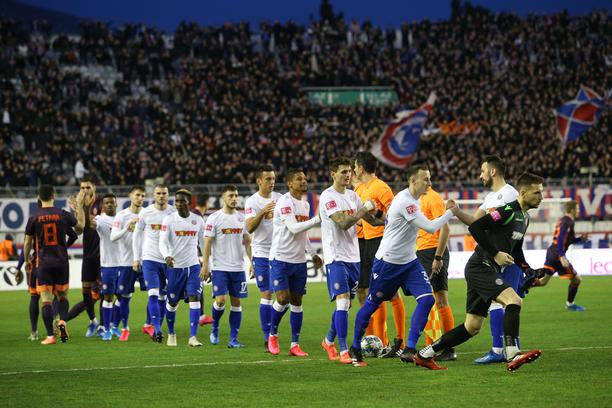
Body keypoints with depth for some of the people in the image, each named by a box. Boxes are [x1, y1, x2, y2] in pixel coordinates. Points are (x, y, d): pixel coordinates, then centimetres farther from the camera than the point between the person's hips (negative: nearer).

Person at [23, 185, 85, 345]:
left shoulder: (34, 218, -5)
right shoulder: (63, 215, -3)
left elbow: (27, 243, 3)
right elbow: (80, 225, 15)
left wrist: (27, 260, 19)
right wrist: (80, 205, 25)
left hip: (43, 262, -1)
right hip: (62, 262, 1)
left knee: (46, 299, -2)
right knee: (62, 295, 17)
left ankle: (50, 336, -8)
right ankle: (62, 321, -9)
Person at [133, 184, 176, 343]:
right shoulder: (145, 213, 0)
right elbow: (137, 235, 9)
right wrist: (136, 258, 6)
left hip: (169, 260, 1)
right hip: (150, 258, -1)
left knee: (162, 297, 7)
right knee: (153, 294, -13)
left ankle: (157, 330, 17)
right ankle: (157, 330, -17)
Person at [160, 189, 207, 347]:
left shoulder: (198, 220, 3)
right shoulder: (169, 220, -5)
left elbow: (203, 243, 12)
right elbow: (163, 242, -12)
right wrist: (167, 256, -32)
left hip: (193, 265, 1)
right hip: (174, 266, -1)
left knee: (194, 298, -14)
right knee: (172, 302, 9)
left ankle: (193, 337, -17)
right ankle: (171, 334, 32)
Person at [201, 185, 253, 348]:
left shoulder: (242, 218, 7)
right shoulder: (214, 218, -5)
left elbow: (247, 242, 12)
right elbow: (207, 243, -5)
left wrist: (251, 262, 4)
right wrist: (205, 266, -9)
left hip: (238, 267, 4)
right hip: (220, 267, -4)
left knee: (236, 302, 2)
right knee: (220, 301, -12)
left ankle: (233, 339, 6)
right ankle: (214, 328, 16)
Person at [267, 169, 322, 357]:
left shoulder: (305, 204, 13)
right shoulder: (284, 202, -13)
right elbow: (294, 228, -23)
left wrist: (313, 253, 16)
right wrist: (318, 219, -23)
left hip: (299, 260, 7)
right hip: (280, 258, -7)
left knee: (296, 301, 6)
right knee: (283, 299, -12)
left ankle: (295, 345, 8)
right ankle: (273, 335, 11)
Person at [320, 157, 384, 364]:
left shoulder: (352, 195, 13)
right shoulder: (328, 197, -11)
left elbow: (372, 220, 16)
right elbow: (343, 223, -22)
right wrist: (364, 209, -16)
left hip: (353, 257, 8)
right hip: (336, 257, -8)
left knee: (347, 303, 13)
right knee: (343, 301, -16)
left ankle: (329, 341, 31)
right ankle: (343, 351, -15)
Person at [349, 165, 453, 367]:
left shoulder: (412, 199, 7)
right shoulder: (405, 201, -23)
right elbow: (430, 227, -25)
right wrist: (450, 213, -19)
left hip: (409, 262, 8)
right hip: (387, 261, -8)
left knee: (426, 299, -12)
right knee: (372, 304, 6)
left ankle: (409, 349, -11)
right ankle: (355, 347, 26)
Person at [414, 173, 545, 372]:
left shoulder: (524, 217, 16)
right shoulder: (508, 211, -14)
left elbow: (516, 249, 27)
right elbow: (475, 227, -21)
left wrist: (529, 271, 15)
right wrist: (495, 254, -20)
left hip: (489, 271, 10)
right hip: (480, 267, -10)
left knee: (472, 327, 8)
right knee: (513, 300, -27)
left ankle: (425, 355, 17)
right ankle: (512, 356, -34)